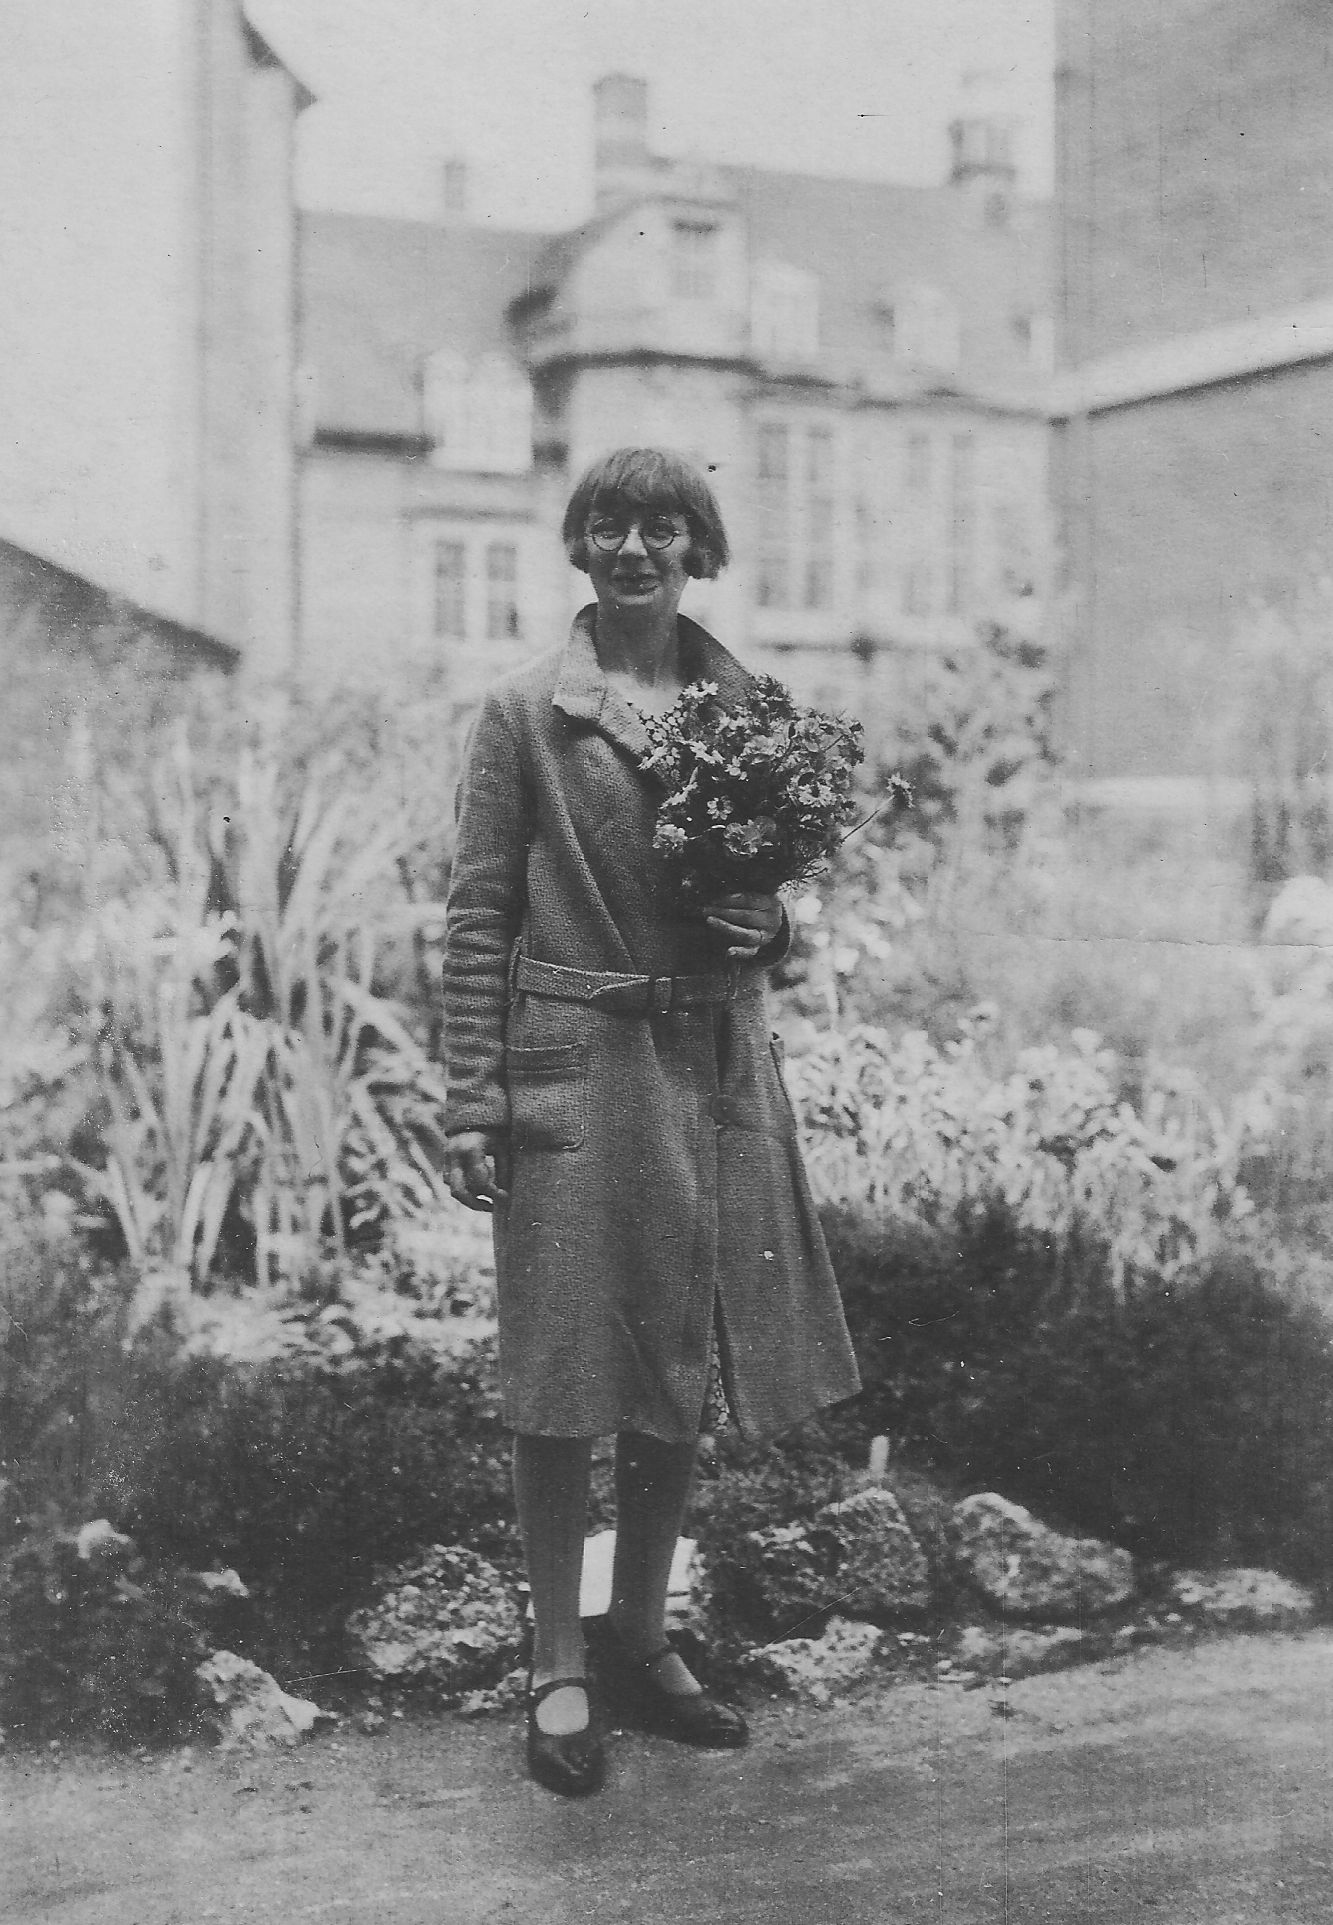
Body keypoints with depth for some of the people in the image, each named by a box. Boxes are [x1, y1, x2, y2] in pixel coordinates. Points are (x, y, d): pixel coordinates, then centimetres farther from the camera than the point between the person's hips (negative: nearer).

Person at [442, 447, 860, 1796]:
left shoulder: (748, 702, 8)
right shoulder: (525, 710, -3)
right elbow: (477, 915, -4)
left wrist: (763, 925, -6)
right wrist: (469, 1103, -9)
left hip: (714, 1067, 4)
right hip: (572, 1069, -4)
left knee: (685, 1371, 12)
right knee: (566, 1380, 2)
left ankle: (641, 1635, 29)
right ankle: (558, 1669, 17)